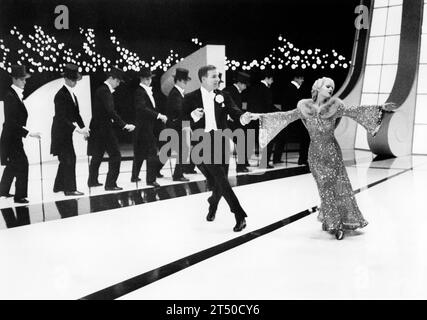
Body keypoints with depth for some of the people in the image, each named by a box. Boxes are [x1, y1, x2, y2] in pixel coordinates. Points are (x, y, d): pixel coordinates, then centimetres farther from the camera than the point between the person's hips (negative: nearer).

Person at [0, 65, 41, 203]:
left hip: (14, 137, 10)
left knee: (13, 165, 20)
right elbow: (11, 122, -23)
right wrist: (28, 133, -26)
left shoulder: (18, 94, 9)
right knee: (22, 164, -9)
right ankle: (20, 195, -1)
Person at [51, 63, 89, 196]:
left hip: (66, 132, 9)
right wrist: (77, 129, -27)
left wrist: (83, 127, 0)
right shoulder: (61, 95, -16)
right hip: (61, 132, -9)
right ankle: (70, 188, -1)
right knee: (69, 159, -7)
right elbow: (62, 117, -22)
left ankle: (59, 186, 26)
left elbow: (76, 113, 12)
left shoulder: (71, 93, 11)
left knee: (66, 159, 15)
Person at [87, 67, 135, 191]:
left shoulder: (101, 90, 14)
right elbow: (110, 111, -25)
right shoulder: (104, 91, -16)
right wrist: (124, 125, -26)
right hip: (104, 129, -10)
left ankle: (92, 180, 29)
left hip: (98, 128, 10)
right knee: (115, 156, -7)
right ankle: (110, 184, -5)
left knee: (97, 156, 19)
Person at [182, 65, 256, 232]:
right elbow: (181, 120, 2)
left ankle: (213, 204, 39)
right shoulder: (191, 98, 3)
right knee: (220, 179, -13)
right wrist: (193, 115, -19)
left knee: (220, 180, 7)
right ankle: (239, 215, -7)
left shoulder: (223, 96, 9)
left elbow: (233, 111, -6)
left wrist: (242, 117, -29)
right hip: (202, 143, -3)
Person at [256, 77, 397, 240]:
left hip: (332, 151, 0)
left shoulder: (335, 106, -4)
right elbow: (285, 116, -1)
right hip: (315, 153, 0)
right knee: (325, 187, 3)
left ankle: (343, 221, 14)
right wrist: (258, 116, -4)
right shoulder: (305, 107, -4)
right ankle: (334, 224, 15)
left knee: (339, 184, 0)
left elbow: (355, 111, -2)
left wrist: (381, 108, -6)